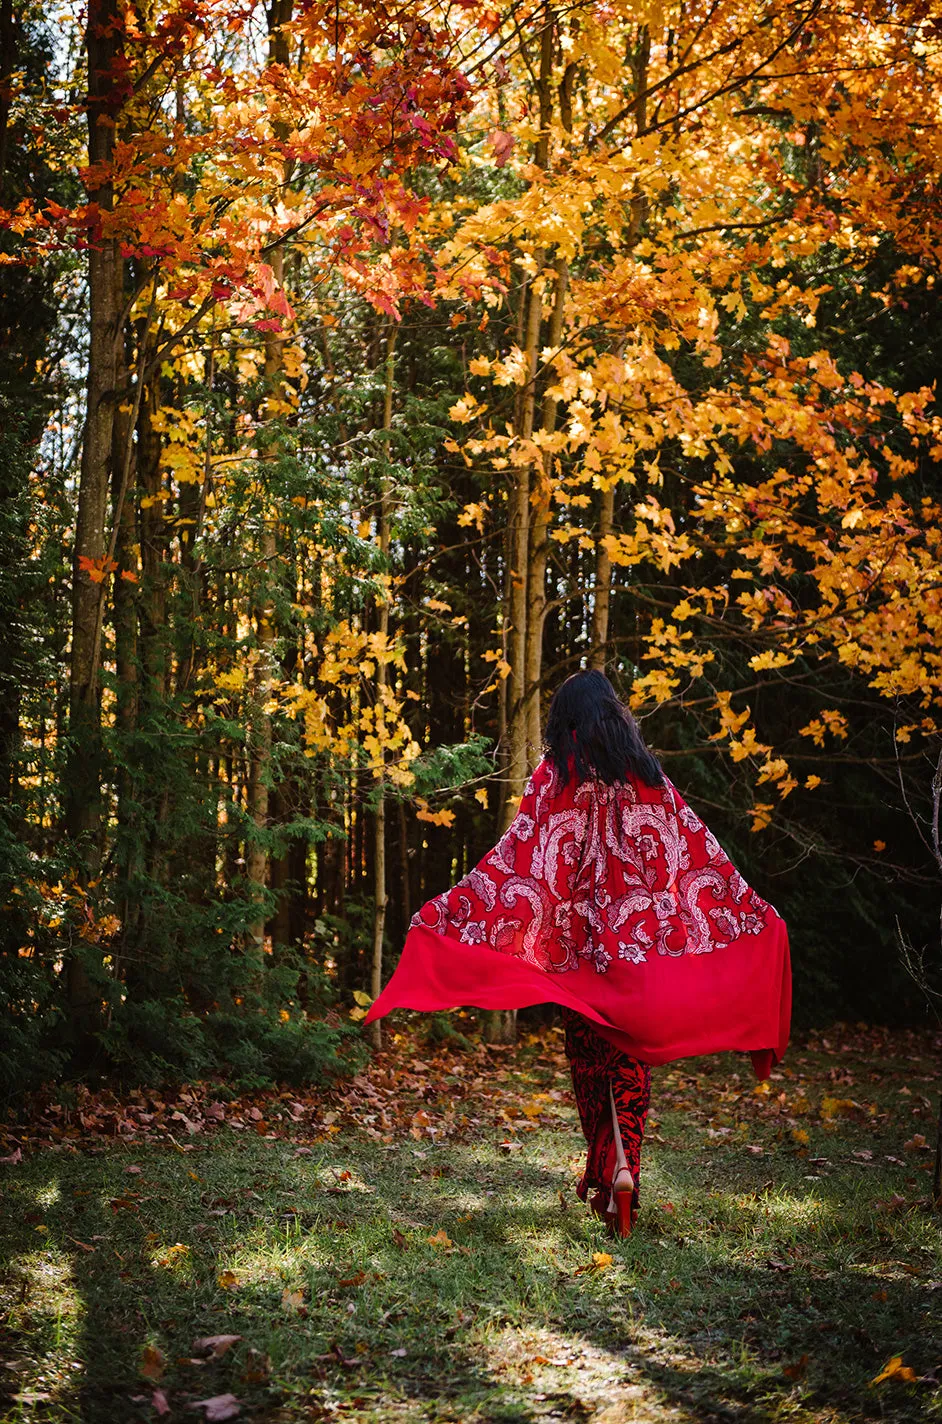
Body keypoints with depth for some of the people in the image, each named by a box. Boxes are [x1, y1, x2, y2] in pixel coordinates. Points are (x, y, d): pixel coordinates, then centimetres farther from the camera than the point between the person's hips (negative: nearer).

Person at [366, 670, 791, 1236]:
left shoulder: (558, 775, -4)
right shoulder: (648, 774, 5)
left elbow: (518, 854, -11)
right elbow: (701, 853, 6)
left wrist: (449, 908, -10)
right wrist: (755, 913, 16)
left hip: (580, 938, -2)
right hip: (644, 938, 2)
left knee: (591, 1056, 10)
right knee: (630, 1059, 7)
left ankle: (604, 1171, 13)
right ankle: (624, 1171, -4)